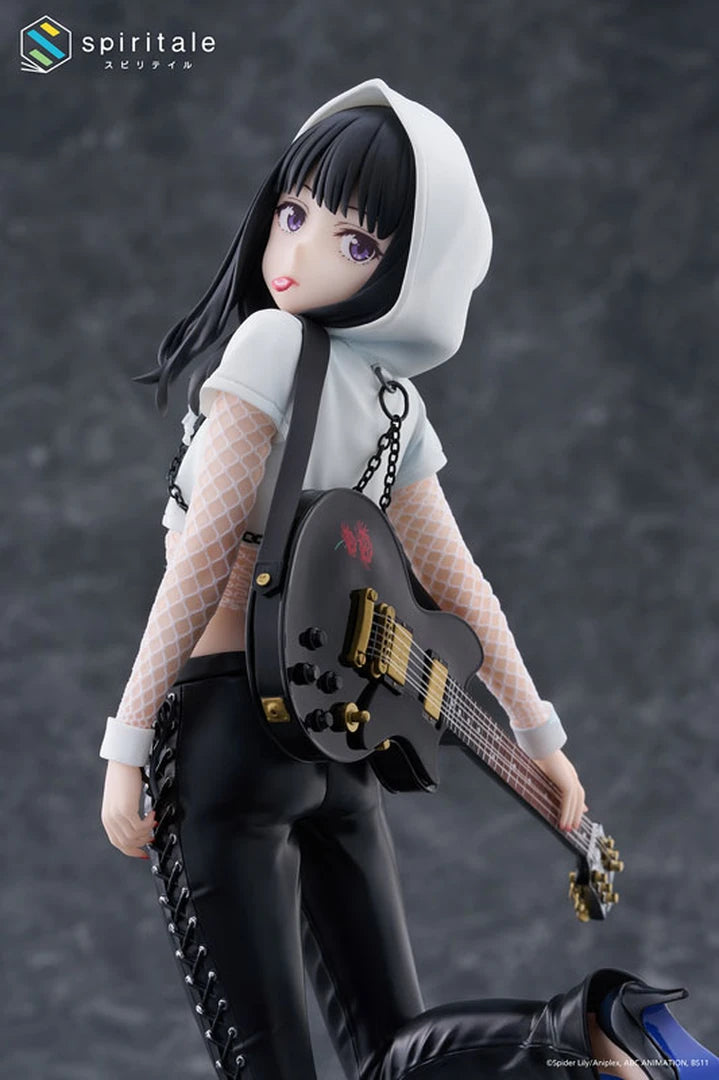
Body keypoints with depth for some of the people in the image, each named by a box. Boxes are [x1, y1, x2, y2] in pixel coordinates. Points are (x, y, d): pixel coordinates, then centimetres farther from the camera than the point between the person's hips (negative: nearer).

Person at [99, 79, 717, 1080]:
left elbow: (205, 553, -15)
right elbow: (459, 583, 16)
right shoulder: (397, 402, 11)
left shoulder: (273, 340, -11)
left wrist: (127, 743, -13)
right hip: (336, 737, 7)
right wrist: (542, 735, 23)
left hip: (226, 721, -7)